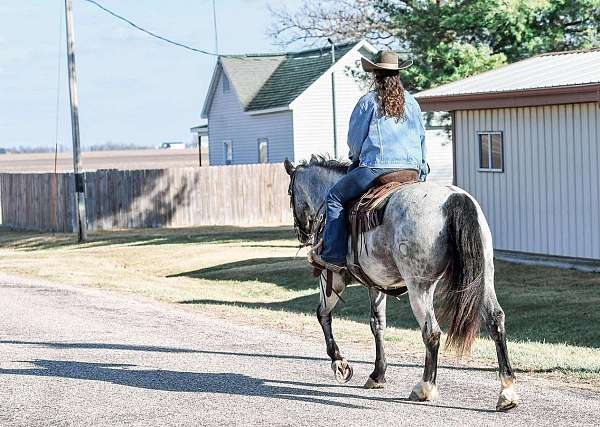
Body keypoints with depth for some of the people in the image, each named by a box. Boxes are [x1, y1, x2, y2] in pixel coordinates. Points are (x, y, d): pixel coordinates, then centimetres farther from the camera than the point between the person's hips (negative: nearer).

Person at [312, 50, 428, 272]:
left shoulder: (368, 101, -1)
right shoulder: (412, 102, 12)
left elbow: (354, 138, 5)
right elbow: (422, 139, 18)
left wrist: (356, 158, 25)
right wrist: (422, 170, 26)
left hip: (376, 168, -5)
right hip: (412, 170, 5)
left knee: (335, 197, 8)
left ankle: (334, 257, -1)